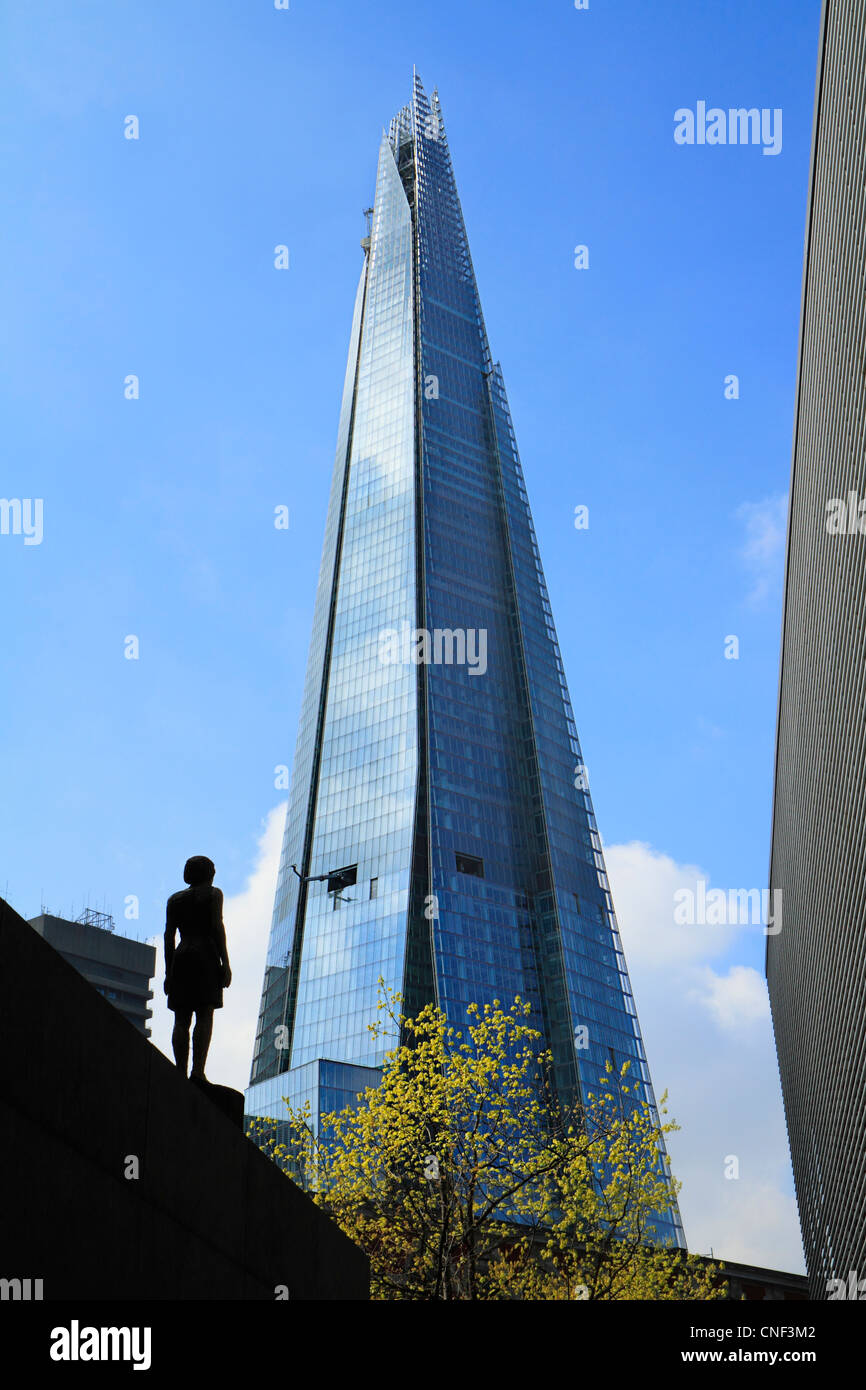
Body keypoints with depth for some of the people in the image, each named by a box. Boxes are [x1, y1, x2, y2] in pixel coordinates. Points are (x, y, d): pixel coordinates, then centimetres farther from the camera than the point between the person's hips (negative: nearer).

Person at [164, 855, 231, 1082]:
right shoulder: (213, 894, 7)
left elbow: (169, 935, 12)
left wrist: (168, 972, 12)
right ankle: (198, 1070, -22)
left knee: (181, 1020, 0)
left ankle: (181, 1075, -10)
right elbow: (217, 927, -4)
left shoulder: (174, 899, 18)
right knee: (205, 1015, -9)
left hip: (181, 958, 4)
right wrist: (225, 963, -5)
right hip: (206, 957, -4)